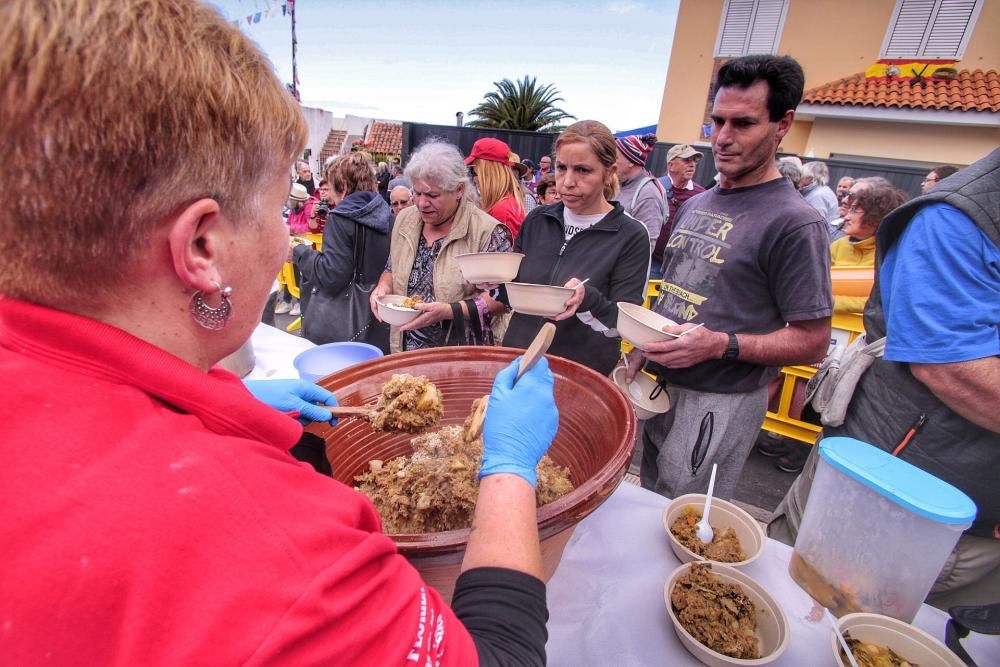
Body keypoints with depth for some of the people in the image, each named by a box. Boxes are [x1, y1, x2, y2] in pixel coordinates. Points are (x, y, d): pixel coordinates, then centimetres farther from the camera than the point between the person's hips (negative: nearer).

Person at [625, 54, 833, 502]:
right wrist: (642, 352, 6)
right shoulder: (694, 204, 9)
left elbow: (813, 342, -14)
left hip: (719, 403, -7)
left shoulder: (795, 223, -14)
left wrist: (721, 345, -27)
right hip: (658, 384, 7)